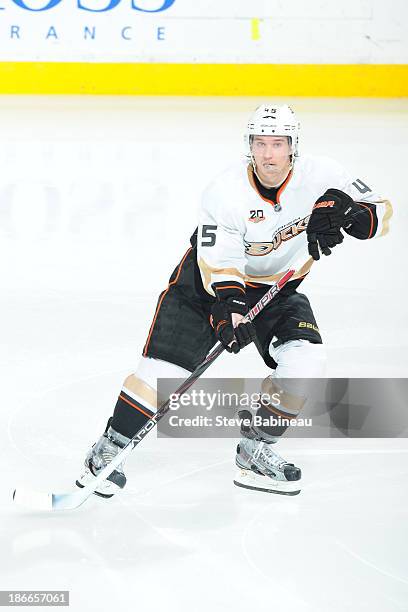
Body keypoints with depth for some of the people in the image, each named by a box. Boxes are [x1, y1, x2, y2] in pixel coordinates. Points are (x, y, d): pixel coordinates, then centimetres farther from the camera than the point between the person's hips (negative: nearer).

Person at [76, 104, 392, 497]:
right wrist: (228, 311, -43)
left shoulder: (320, 177, -19)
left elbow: (380, 212, -15)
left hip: (277, 286, 3)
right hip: (210, 275, -3)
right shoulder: (225, 193, -26)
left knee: (306, 360, -18)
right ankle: (109, 449, 1)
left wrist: (343, 212, -35)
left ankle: (255, 452, -2)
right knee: (166, 365, -14)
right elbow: (220, 266, -27)